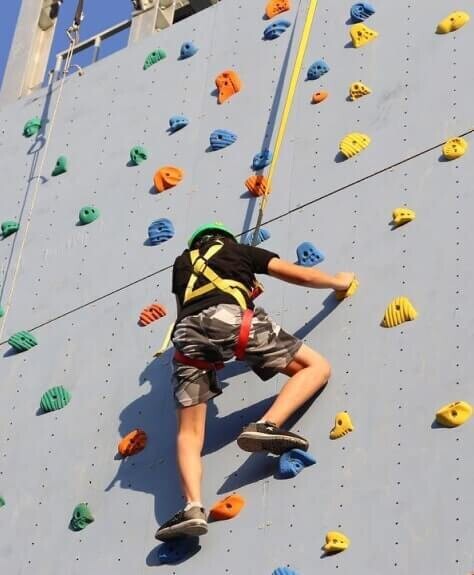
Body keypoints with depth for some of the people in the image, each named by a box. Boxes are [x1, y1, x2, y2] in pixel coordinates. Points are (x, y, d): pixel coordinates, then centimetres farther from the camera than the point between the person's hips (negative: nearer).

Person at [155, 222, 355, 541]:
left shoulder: (182, 262, 37)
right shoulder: (240, 249, 31)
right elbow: (302, 276, 29)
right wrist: (339, 281, 48)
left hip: (187, 331, 3)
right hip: (230, 317, -3)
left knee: (189, 431, 3)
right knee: (317, 366, 8)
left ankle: (193, 506, -22)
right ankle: (267, 426, -15)